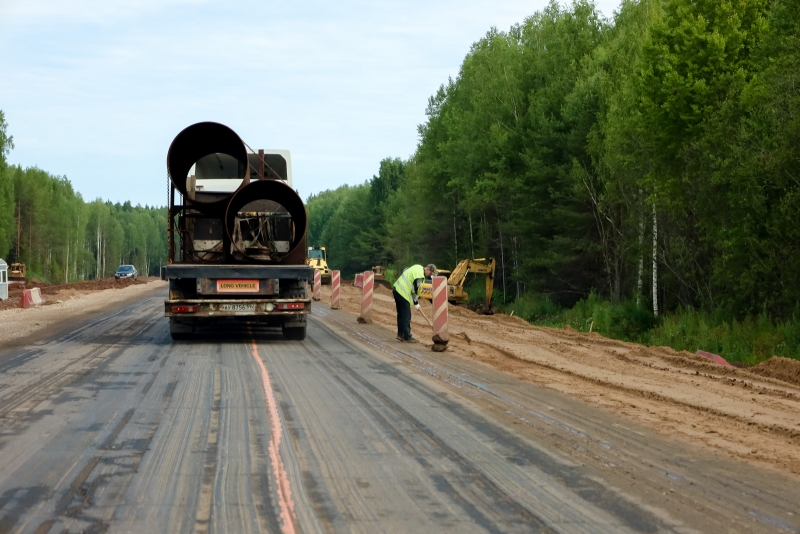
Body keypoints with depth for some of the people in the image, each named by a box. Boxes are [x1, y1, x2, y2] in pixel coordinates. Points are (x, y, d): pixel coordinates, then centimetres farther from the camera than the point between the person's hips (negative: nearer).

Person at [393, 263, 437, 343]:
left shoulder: (418, 267, 11)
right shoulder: (420, 276, -19)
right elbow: (415, 290, -18)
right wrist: (416, 303, -8)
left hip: (397, 289, 10)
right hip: (403, 294, -10)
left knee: (401, 314, 16)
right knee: (406, 316, -5)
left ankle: (400, 334, 21)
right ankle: (407, 337, -2)